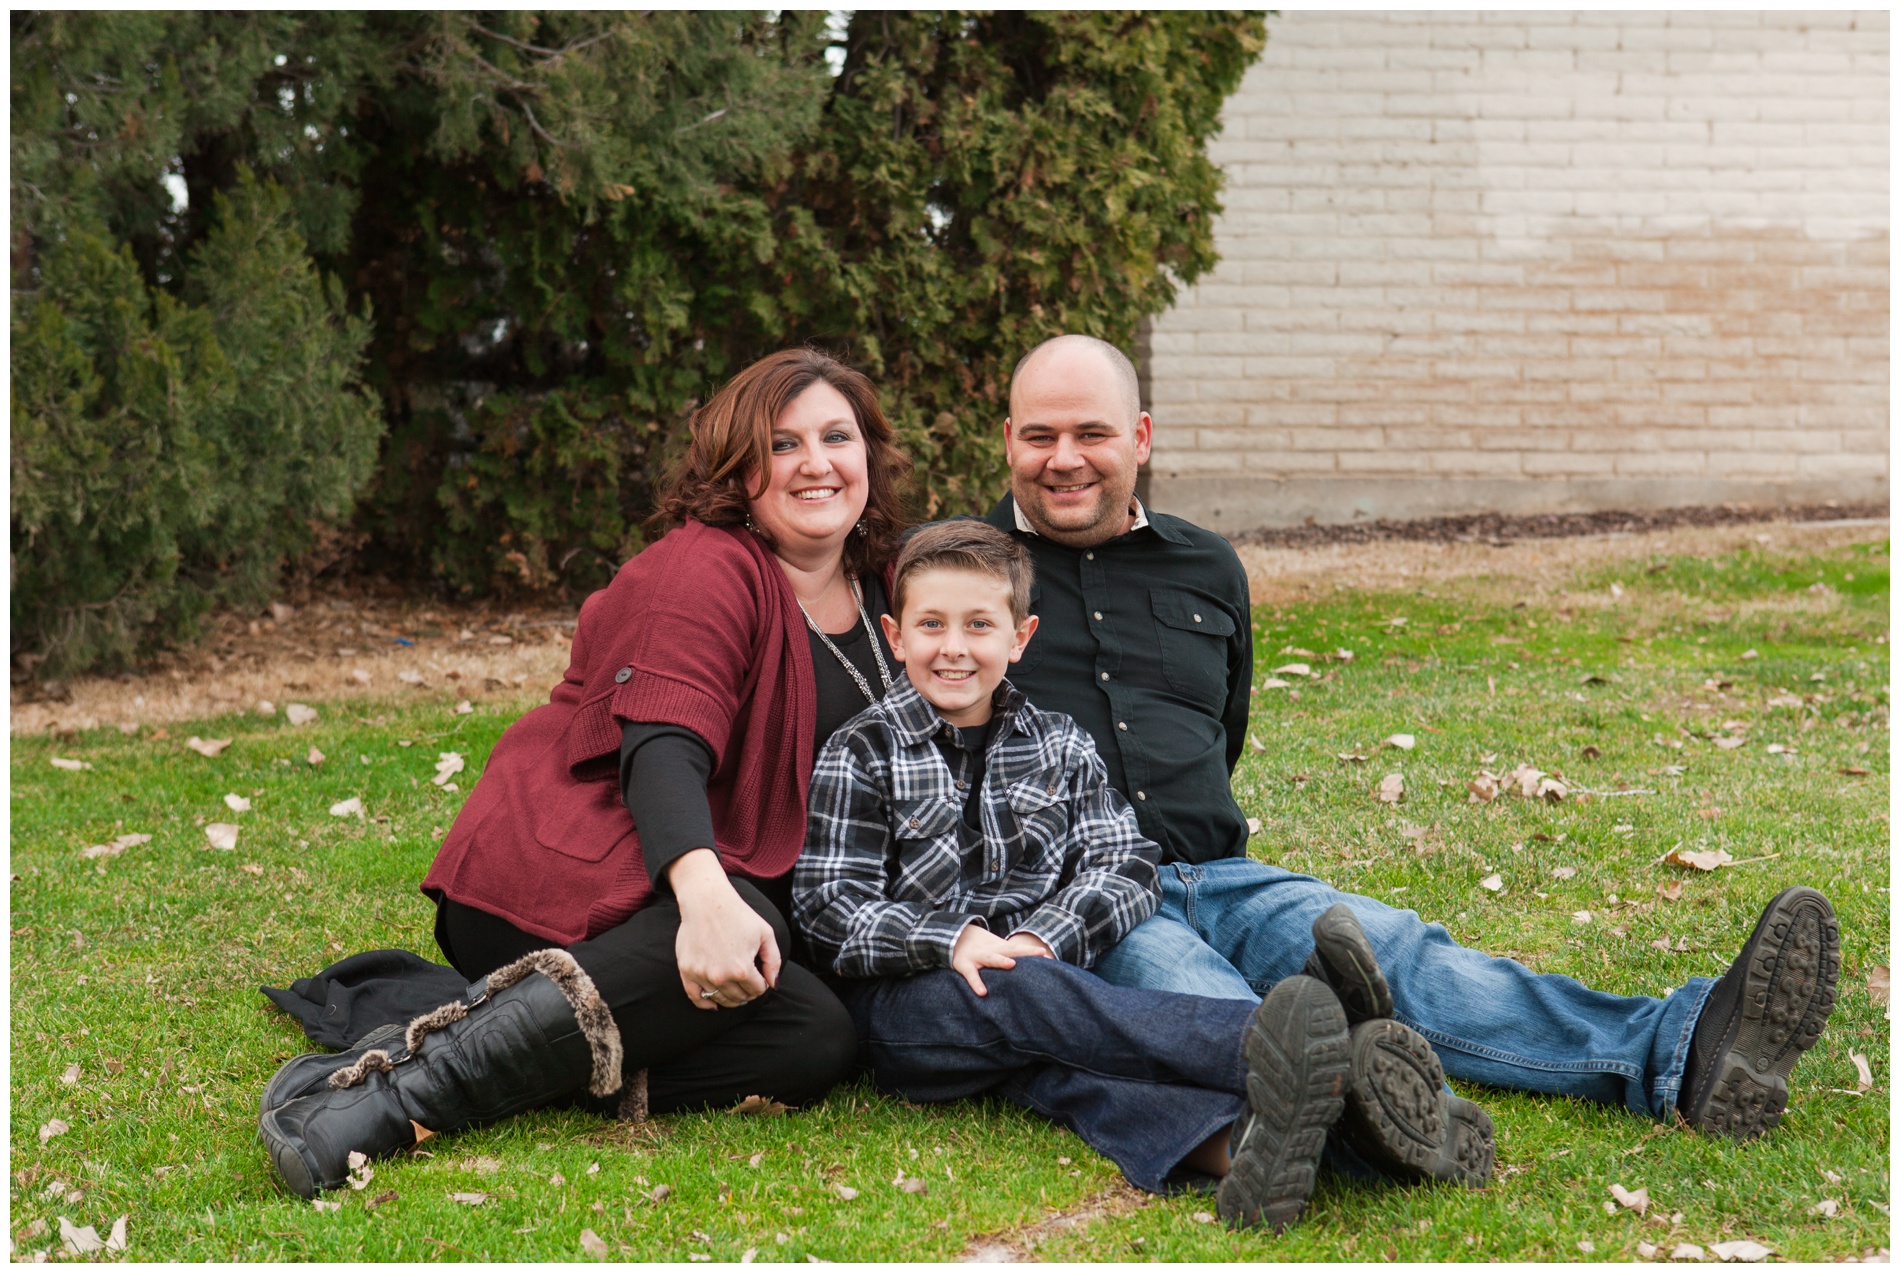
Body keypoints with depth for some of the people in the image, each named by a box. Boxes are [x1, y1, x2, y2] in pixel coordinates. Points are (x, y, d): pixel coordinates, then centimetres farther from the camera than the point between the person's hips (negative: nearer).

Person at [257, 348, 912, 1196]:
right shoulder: (702, 569, -9)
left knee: (817, 1040, -24)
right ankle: (405, 1086, -38)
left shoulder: (874, 587, 14)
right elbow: (661, 744, -25)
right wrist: (706, 894, -44)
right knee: (749, 936, -39)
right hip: (564, 866, -7)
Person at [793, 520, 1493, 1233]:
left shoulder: (1058, 745, 15)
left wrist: (1043, 938, -15)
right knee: (1022, 996, -36)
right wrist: (951, 941, -19)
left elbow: (1124, 866, 5)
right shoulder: (861, 756, 5)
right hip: (907, 997, -3)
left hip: (1039, 975, 3)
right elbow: (828, 906, -2)